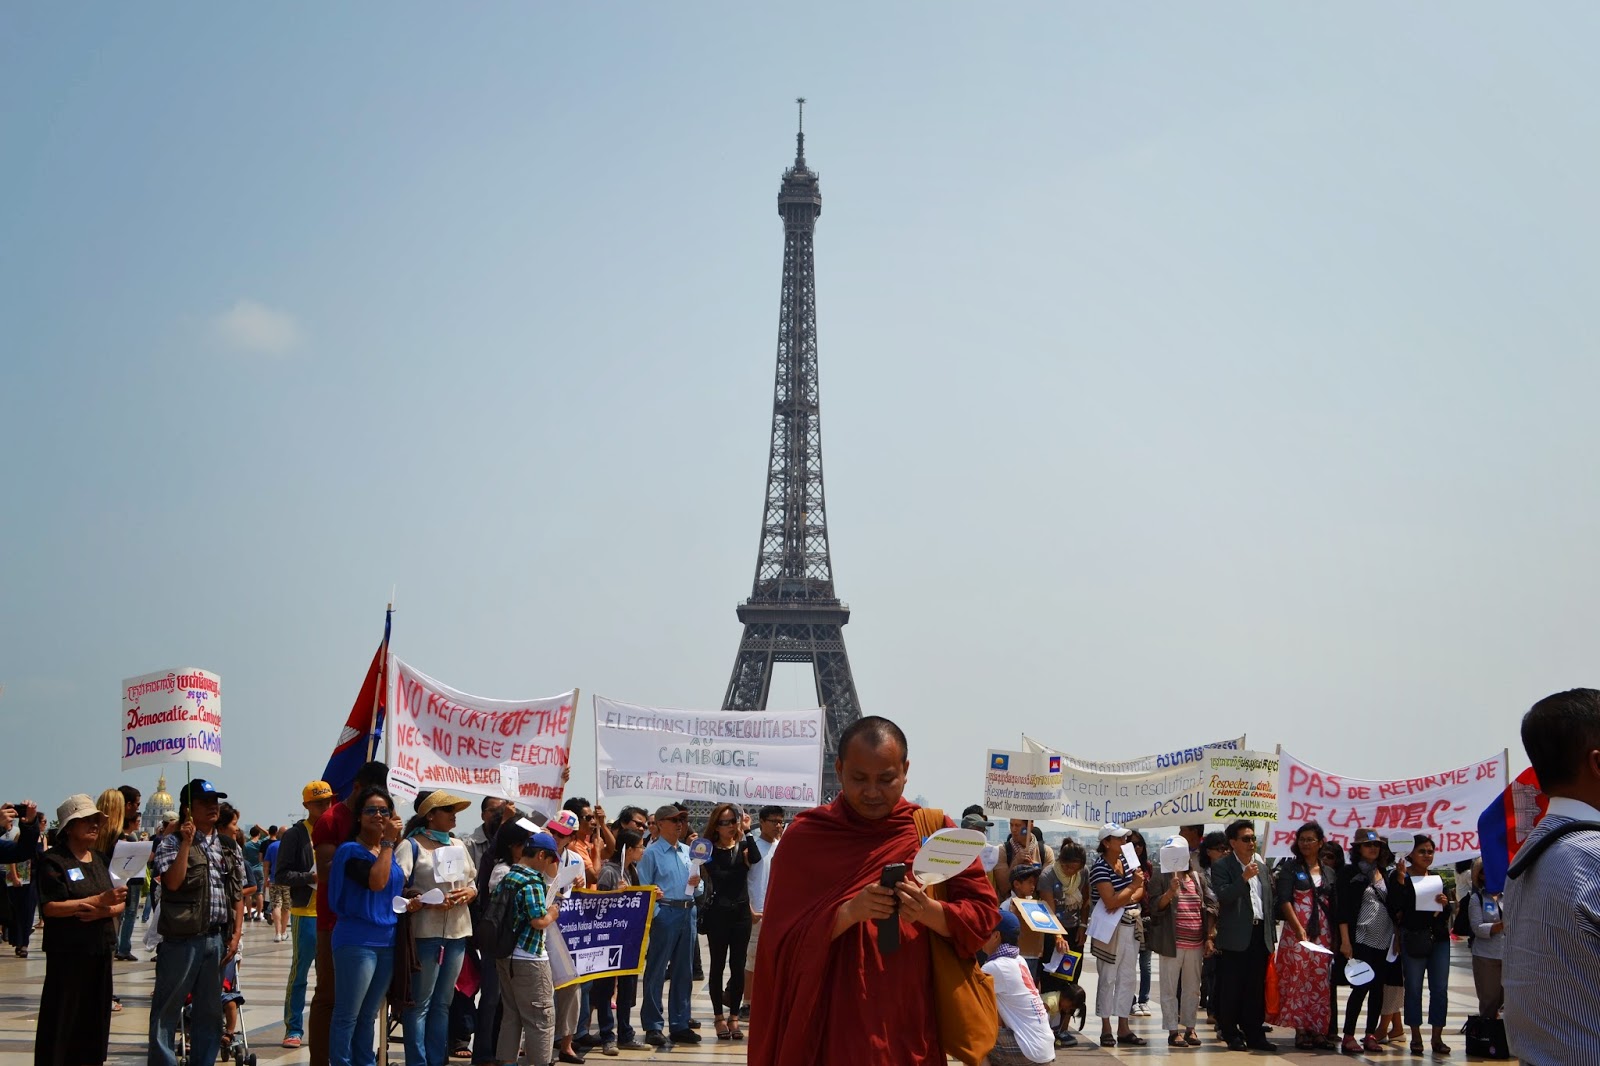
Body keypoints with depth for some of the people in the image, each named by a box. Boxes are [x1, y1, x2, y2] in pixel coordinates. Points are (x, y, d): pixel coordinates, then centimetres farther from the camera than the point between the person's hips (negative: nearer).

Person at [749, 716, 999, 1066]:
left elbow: (984, 914, -3)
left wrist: (929, 911, -22)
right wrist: (850, 911, -24)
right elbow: (782, 940, -9)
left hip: (911, 1034, 2)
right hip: (826, 1032, -2)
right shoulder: (804, 836, -5)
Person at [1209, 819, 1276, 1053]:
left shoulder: (1259, 866, 16)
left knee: (1256, 989, 9)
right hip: (1236, 937, -6)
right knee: (1231, 988, 0)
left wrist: (1271, 936, 15)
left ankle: (1254, 1035, 15)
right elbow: (1222, 896, -18)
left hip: (1259, 935, 6)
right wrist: (1244, 878, -27)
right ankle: (1231, 1035, 9)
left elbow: (1268, 902, 19)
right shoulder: (1222, 866, -5)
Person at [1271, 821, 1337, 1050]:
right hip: (1295, 931, -4)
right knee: (1297, 979, -4)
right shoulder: (1290, 867, 1)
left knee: (1320, 982, 3)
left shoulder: (1329, 873, 13)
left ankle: (1318, 1030, 8)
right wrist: (1299, 929, -18)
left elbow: (1334, 906, 15)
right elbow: (1284, 900, -8)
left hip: (1322, 934, 4)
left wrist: (1336, 935, 6)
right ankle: (1300, 1030, 1)